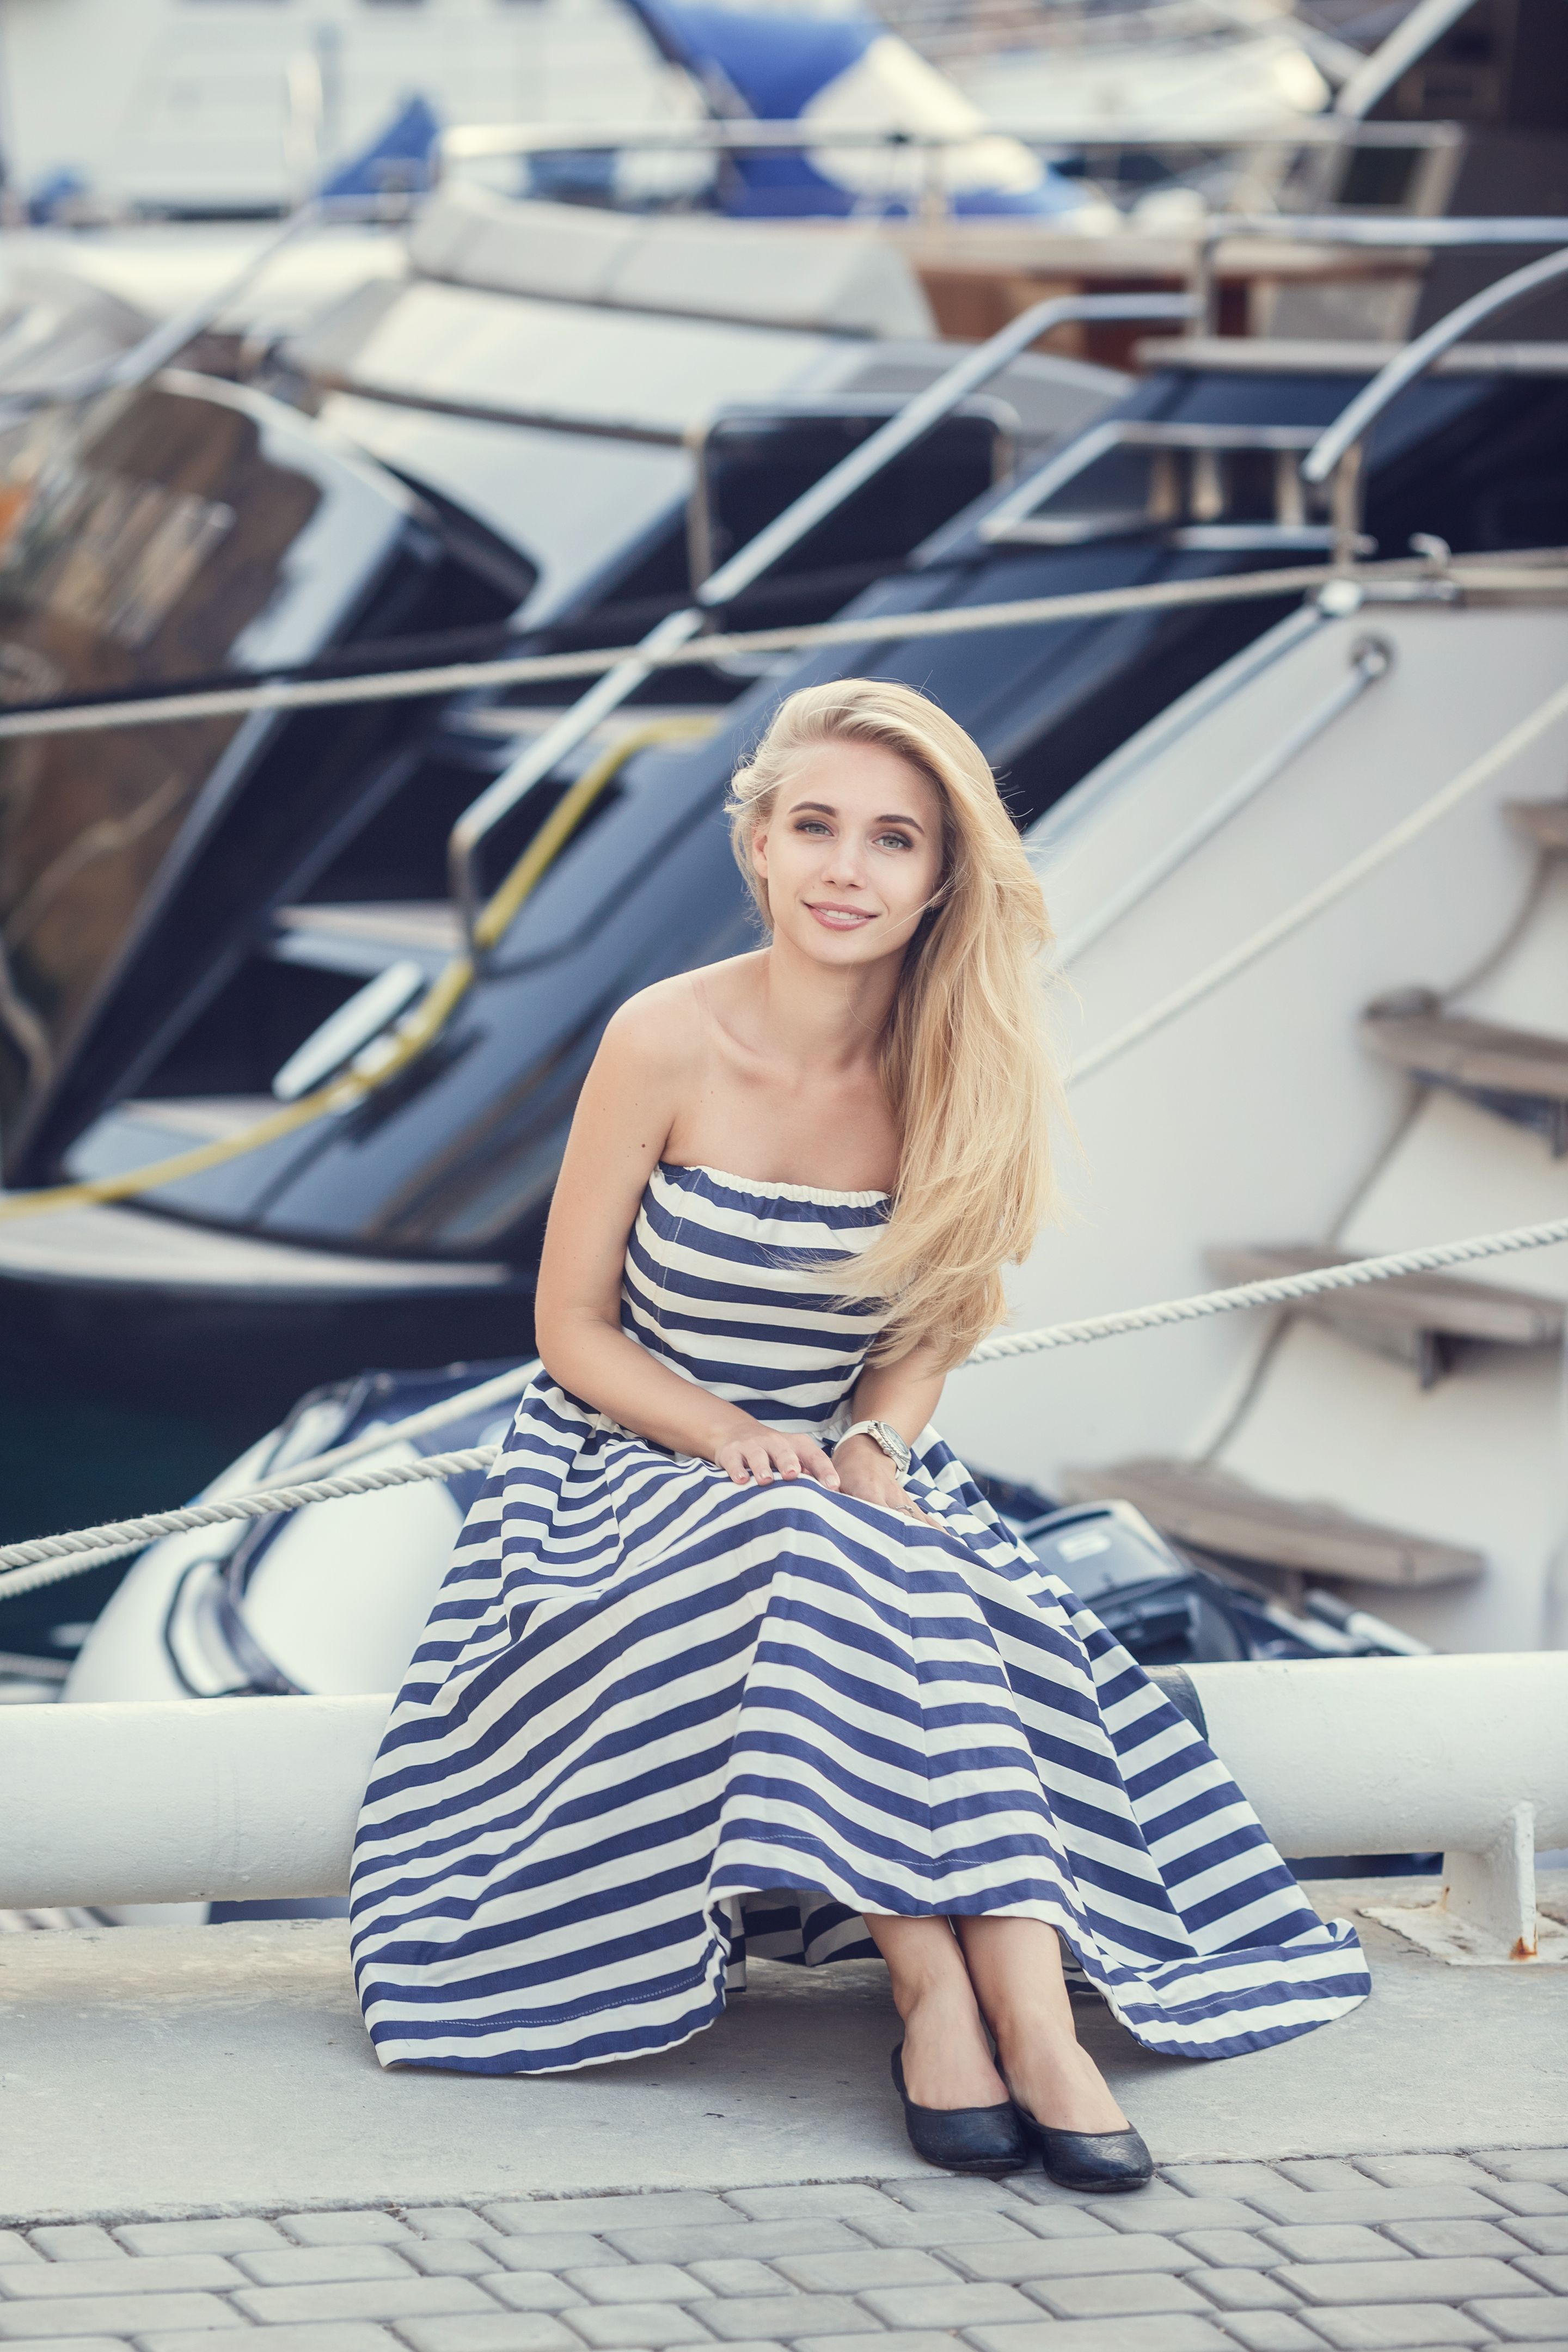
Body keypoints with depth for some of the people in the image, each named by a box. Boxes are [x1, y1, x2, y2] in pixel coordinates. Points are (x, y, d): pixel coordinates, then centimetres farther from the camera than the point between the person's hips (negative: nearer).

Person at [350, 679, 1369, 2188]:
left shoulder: (955, 1070, -4)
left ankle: (1032, 2007, -40)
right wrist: (739, 1444, -20)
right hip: (638, 1464, -3)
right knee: (826, 1572, -36)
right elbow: (575, 1328, -6)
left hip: (852, 1482, 3)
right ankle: (940, 1993, -37)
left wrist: (877, 1447, -14)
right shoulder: (668, 1044, -13)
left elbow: (929, 1323, 8)